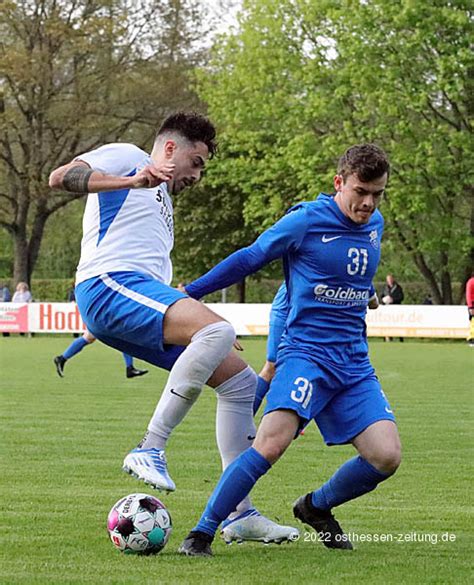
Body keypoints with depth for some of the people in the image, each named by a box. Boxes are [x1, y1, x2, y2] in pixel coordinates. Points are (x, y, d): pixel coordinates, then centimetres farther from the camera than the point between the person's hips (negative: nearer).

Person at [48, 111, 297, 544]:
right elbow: (60, 177, -10)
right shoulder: (126, 157, 9)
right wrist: (132, 180, -21)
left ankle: (239, 513, 5)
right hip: (110, 282, -10)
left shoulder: (161, 201, 37)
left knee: (240, 380, 6)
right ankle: (150, 451, -29)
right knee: (218, 331, -32)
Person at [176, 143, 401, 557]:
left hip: (355, 364, 6)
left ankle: (317, 507, 18)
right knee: (272, 442, -27)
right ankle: (201, 534, -15)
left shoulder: (375, 225, 12)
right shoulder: (306, 220, -6)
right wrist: (187, 294, 3)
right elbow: (249, 259, 2)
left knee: (386, 456, -11)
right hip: (306, 353, -6)